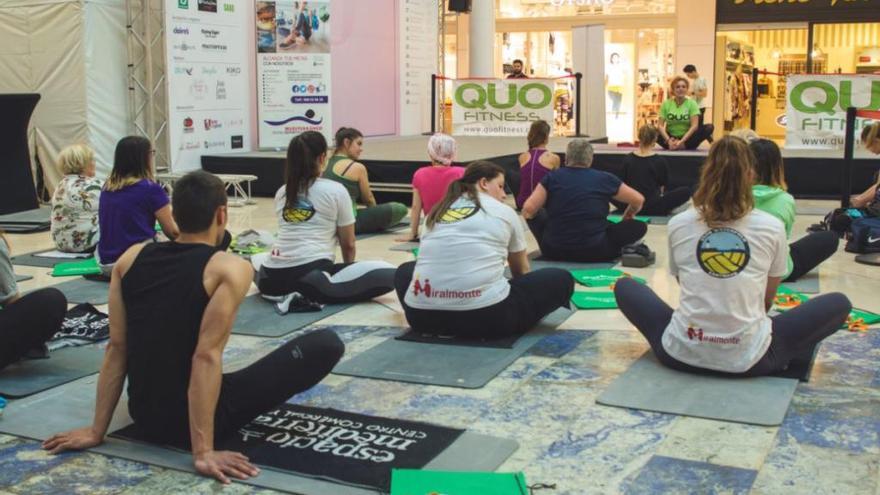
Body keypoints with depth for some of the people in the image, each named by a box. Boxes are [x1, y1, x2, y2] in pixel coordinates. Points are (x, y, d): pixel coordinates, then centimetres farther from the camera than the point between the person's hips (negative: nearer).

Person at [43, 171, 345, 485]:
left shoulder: (130, 259, 2)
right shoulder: (231, 269, -15)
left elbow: (116, 348, 1)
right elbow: (207, 357, -24)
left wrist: (96, 432, 6)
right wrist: (203, 453, -24)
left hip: (144, 418, 7)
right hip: (194, 420, -7)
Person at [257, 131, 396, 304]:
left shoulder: (281, 192, 19)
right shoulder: (335, 190, 5)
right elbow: (348, 244, 12)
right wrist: (348, 268, 34)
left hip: (273, 277, 7)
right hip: (313, 274, -6)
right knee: (389, 274, -3)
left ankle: (289, 292, 10)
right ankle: (309, 294, -13)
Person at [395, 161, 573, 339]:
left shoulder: (438, 210, 21)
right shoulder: (504, 212, 14)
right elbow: (521, 270, 28)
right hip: (486, 317, -3)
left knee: (405, 271, 37)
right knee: (562, 279, 16)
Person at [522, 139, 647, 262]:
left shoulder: (552, 177, 2)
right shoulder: (603, 179, 2)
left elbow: (528, 210, -7)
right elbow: (638, 200, 11)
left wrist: (530, 215, 17)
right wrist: (628, 216, 32)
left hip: (554, 251, 1)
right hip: (593, 251, 0)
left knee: (536, 215, 25)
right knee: (639, 226, 14)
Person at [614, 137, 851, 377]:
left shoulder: (678, 224, 1)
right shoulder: (772, 227, -2)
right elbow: (766, 300, 13)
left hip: (682, 353, 0)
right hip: (748, 358, 0)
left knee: (624, 286, 25)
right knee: (838, 303, 19)